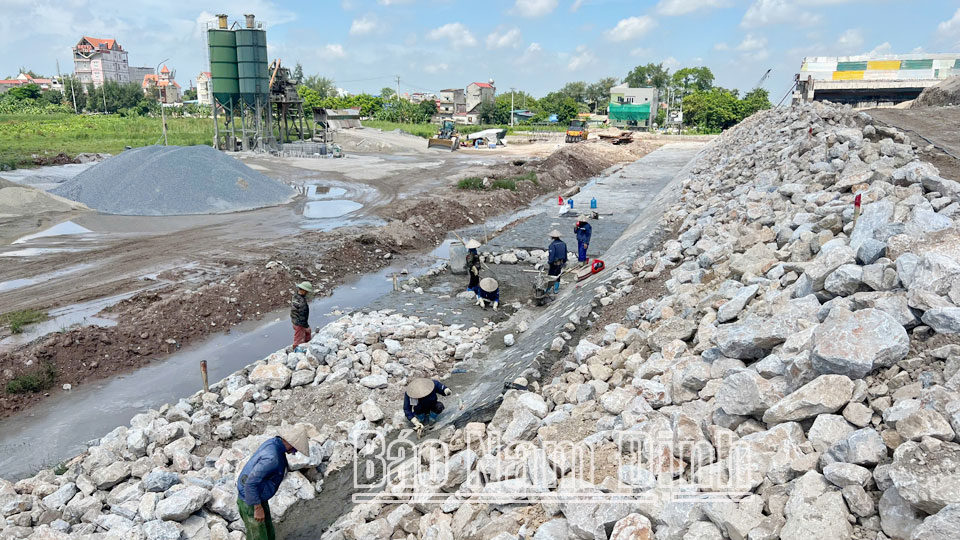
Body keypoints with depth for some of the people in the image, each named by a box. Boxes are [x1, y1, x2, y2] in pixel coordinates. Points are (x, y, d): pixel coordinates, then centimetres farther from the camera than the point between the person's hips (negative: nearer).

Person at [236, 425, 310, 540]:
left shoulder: (274, 443, -1)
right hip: (250, 502, -9)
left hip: (258, 497, 9)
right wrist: (258, 508, -22)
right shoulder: (272, 457, -32)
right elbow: (251, 483, -31)